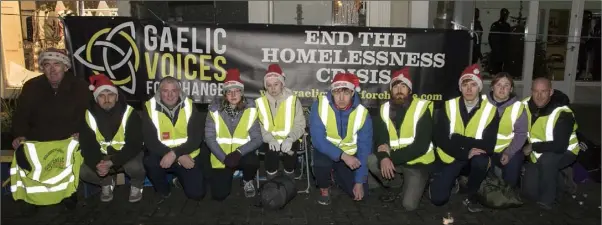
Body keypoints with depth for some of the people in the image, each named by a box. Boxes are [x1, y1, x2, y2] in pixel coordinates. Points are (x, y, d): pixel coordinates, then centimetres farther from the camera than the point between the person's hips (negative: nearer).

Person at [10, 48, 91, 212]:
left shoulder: (79, 87, -4)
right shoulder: (31, 87, 1)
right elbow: (21, 115, 4)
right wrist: (20, 135, -14)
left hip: (68, 140, -1)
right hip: (38, 140, 2)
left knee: (72, 156, -32)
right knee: (22, 156, -26)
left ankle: (69, 193, 0)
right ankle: (31, 197, 2)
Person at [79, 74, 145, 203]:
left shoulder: (129, 113, -19)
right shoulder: (89, 116, -10)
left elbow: (134, 145, -22)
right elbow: (86, 146, -10)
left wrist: (112, 162, -35)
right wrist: (97, 164, -32)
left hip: (127, 154, -3)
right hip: (102, 156, 4)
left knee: (134, 167, -35)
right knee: (84, 172, -21)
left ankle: (136, 185, 3)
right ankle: (107, 183, 13)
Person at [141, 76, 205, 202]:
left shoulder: (189, 106, -8)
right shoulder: (150, 107, -11)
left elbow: (196, 139, -14)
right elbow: (150, 141, -17)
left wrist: (174, 153, -29)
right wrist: (179, 157, -25)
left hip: (187, 156, 1)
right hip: (162, 155, 0)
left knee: (196, 194, -9)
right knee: (149, 162, -33)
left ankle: (180, 179, 26)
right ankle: (163, 191, -2)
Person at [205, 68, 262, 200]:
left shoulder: (250, 109, -8)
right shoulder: (215, 110, -7)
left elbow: (257, 139, -12)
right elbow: (209, 137, -9)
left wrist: (239, 152, -26)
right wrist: (224, 157, -20)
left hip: (242, 155, 0)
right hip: (221, 157, 1)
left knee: (252, 161, -35)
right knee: (219, 195, -9)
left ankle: (248, 182, 3)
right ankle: (229, 174, 26)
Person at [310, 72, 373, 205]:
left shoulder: (362, 113, -17)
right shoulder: (320, 105, -22)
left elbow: (364, 149, -14)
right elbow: (317, 139, -27)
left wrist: (359, 182, -16)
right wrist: (343, 156, -37)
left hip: (350, 156, 2)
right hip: (326, 151, -2)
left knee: (359, 193, -8)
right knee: (322, 161, -36)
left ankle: (337, 176, 25)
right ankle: (324, 189, -1)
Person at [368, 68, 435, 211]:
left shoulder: (422, 108, -14)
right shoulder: (384, 109, 0)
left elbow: (421, 146, -21)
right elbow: (379, 139, -8)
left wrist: (391, 156, -25)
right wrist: (384, 157, -30)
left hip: (417, 163, -4)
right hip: (393, 159, 5)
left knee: (409, 205, -18)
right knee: (370, 160, -23)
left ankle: (419, 184, 17)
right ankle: (396, 186, 5)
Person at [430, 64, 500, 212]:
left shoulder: (490, 110, -11)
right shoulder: (449, 106, -8)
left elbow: (488, 146, -19)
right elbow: (440, 140, -13)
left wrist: (457, 139, -23)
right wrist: (465, 153, -24)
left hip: (476, 155, 0)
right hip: (453, 156, 1)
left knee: (481, 162, -37)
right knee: (437, 198, -12)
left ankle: (471, 196, -8)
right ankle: (455, 181, 22)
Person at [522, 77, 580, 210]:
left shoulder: (562, 113, -28)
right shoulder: (526, 105, -11)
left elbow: (560, 146, -35)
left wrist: (533, 147, -26)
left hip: (565, 153, -5)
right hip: (538, 155, 5)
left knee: (546, 159, -39)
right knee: (530, 192, 1)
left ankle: (547, 199, -17)